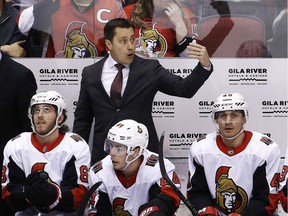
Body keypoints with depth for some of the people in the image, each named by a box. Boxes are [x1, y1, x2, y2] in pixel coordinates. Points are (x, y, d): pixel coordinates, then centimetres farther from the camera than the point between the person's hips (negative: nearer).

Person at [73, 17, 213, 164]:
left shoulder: (150, 69, 0)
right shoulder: (90, 74, 5)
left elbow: (184, 89, -9)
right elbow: (82, 119, 10)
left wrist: (204, 65, -26)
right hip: (103, 154, 1)